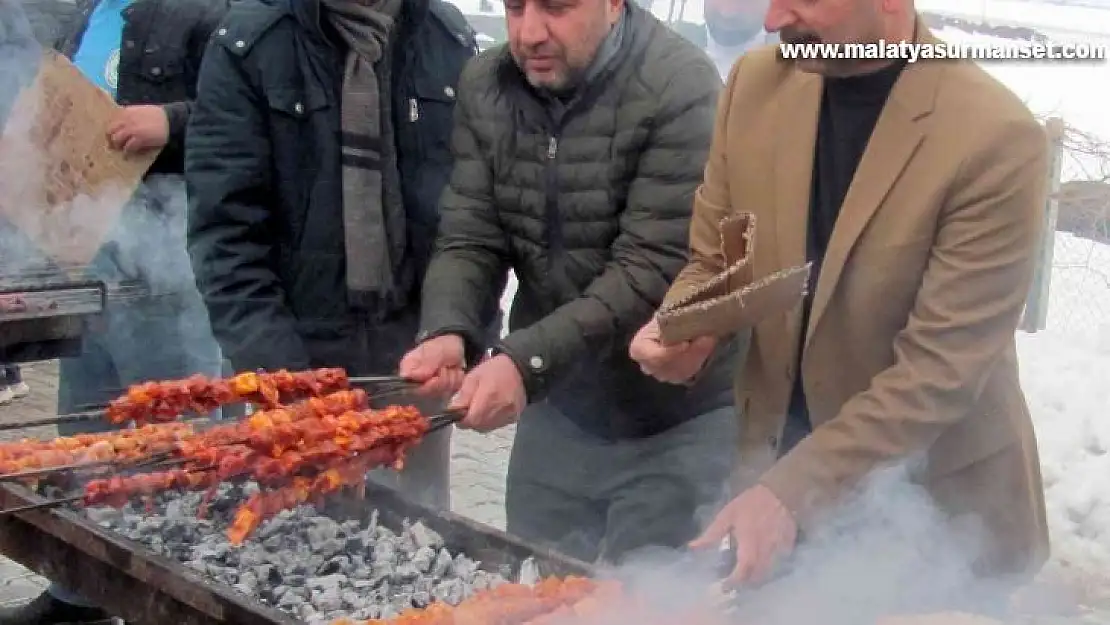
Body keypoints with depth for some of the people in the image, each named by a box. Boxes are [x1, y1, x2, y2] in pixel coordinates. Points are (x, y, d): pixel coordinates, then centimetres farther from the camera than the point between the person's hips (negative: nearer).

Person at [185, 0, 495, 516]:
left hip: (417, 356, 3)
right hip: (300, 356, -2)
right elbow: (224, 226, -9)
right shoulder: (249, 45, -6)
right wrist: (274, 366, -16)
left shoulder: (451, 41, 3)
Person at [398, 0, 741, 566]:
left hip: (674, 422, -5)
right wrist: (446, 333, -23)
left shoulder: (680, 91, -19)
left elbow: (652, 272, -24)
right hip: (557, 408, 5)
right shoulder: (485, 87, -1)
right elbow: (469, 238, -4)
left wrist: (526, 359, -33)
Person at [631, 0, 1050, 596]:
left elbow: (941, 368, -23)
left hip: (936, 499, -4)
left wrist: (792, 490, -27)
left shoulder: (996, 139, -22)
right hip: (782, 455, 4)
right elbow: (712, 264, 4)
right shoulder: (756, 84, -6)